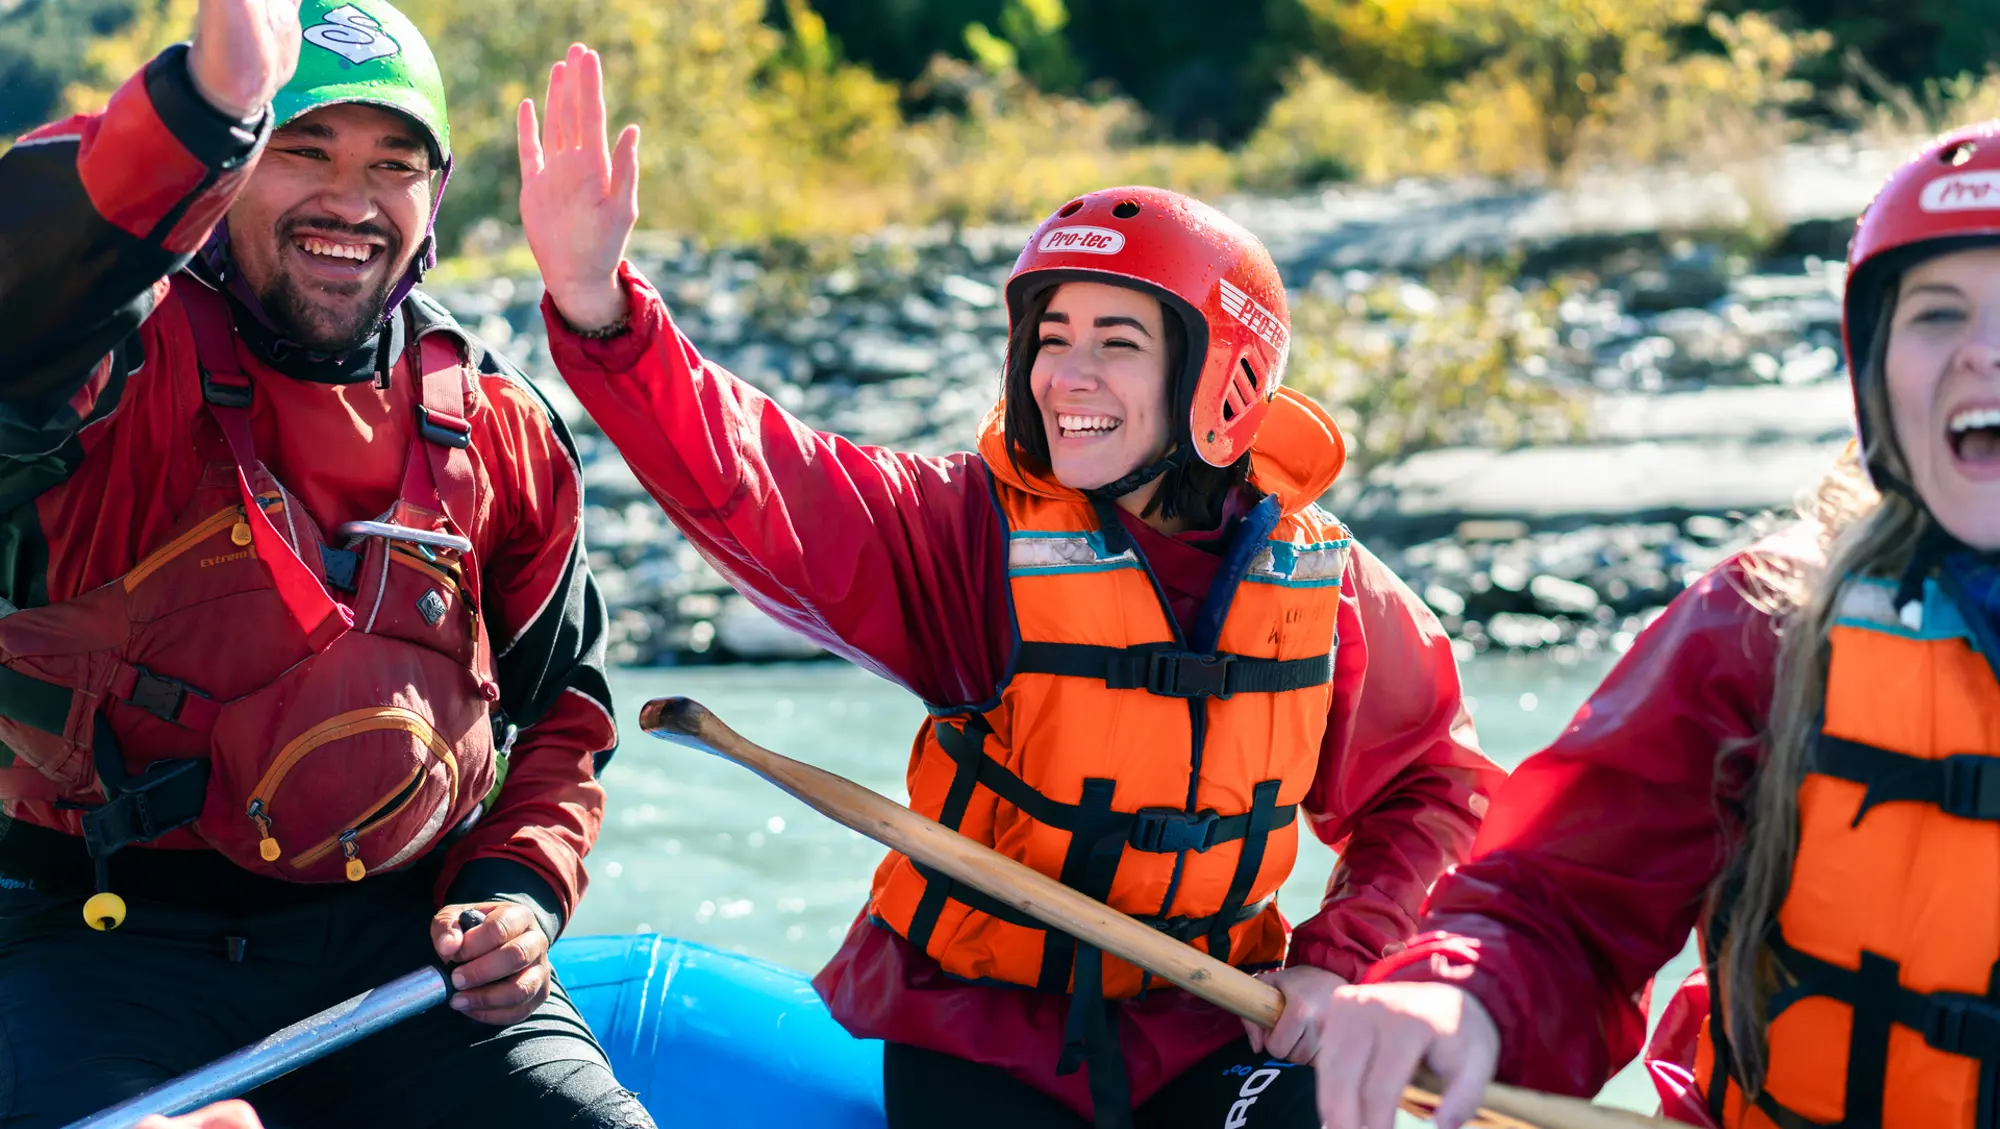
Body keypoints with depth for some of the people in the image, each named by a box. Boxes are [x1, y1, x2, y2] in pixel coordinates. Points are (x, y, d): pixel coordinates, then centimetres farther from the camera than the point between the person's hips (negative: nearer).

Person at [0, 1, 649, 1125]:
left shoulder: (500, 429, 9)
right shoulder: (129, 367, -6)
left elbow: (560, 705, 19)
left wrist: (517, 891, 2)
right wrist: (207, 104, -47)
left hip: (408, 934, 4)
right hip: (115, 939, -3)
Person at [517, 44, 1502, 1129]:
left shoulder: (1326, 582, -5)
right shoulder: (980, 534, -13)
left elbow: (1432, 787, 10)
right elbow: (749, 483, -28)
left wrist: (1335, 960, -4)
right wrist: (595, 299, -43)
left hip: (1209, 1029, 2)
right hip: (978, 1031, -2)